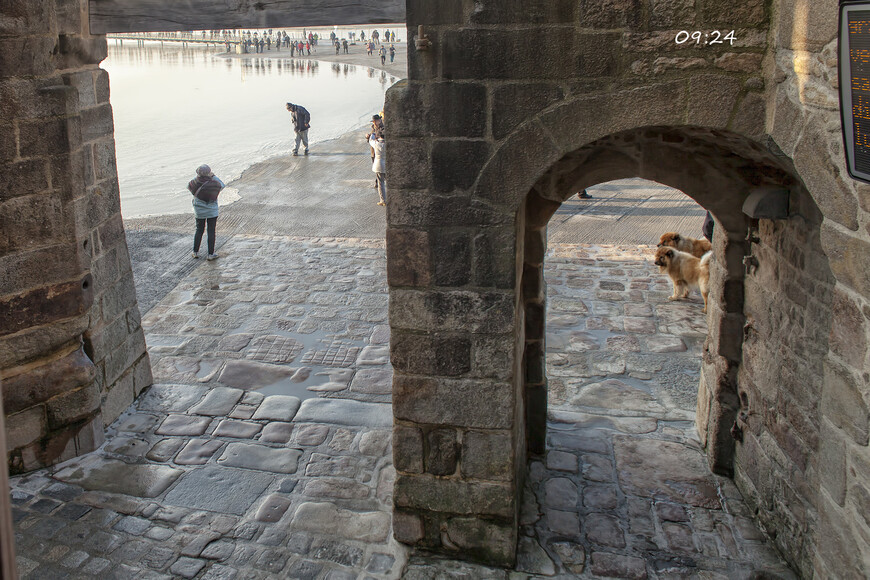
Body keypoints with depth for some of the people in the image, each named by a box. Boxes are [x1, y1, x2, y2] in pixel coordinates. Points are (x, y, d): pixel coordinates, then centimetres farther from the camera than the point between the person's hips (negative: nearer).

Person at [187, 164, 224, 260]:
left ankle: (195, 252, 20)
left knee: (199, 230, 17)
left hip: (199, 212, 2)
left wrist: (198, 177, 9)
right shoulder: (214, 184, -17)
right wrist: (213, 176, 7)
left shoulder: (194, 184, -13)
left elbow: (189, 186, 12)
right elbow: (222, 185, 5)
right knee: (211, 232, 5)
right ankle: (211, 254, 8)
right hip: (212, 212, -2)